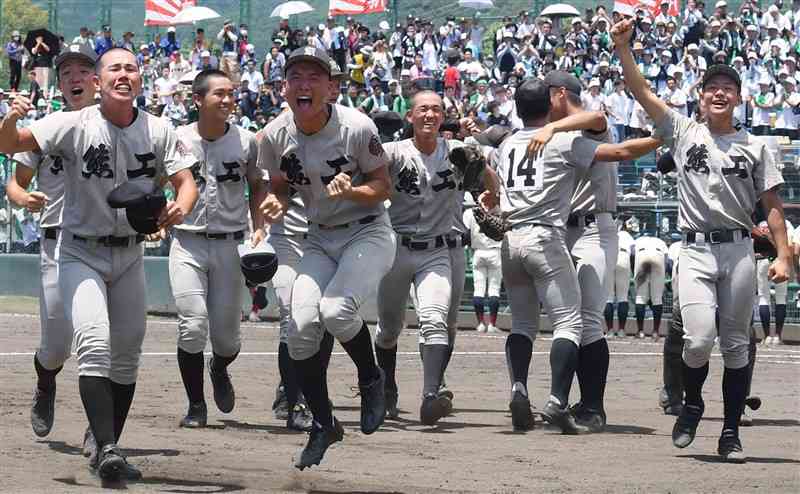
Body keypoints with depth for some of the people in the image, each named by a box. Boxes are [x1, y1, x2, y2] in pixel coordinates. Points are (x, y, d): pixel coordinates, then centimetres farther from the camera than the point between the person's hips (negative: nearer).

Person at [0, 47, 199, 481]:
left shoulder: (157, 132, -4)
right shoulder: (75, 126, -13)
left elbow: (186, 181, -2)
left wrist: (180, 207, -25)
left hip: (130, 254, 4)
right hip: (82, 253, -4)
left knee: (127, 355, 8)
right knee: (94, 343, -22)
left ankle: (107, 452, 20)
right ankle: (107, 448, -28)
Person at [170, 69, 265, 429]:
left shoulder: (246, 142, 1)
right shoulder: (178, 140, -3)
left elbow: (257, 186, 15)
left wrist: (259, 227, 2)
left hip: (230, 246, 1)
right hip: (188, 242, -1)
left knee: (226, 337, 2)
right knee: (193, 325, -14)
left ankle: (219, 369, 40)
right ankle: (196, 405, 3)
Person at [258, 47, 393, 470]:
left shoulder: (356, 127, -19)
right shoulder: (276, 135, -7)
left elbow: (383, 187, -9)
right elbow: (280, 189, 7)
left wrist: (351, 190, -29)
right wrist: (275, 205, -16)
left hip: (368, 234, -4)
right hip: (319, 239, 4)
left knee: (335, 309, -28)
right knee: (301, 325, -13)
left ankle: (371, 379, 4)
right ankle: (323, 425, 6)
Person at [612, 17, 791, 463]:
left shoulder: (755, 147, 9)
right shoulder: (683, 132, 9)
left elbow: (773, 205, 6)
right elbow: (641, 92, 2)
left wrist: (784, 256, -4)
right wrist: (624, 47, -10)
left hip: (739, 250, 1)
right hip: (696, 250, -1)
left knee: (735, 344, 3)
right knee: (699, 338, -16)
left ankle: (731, 431, 12)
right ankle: (692, 405, 12)